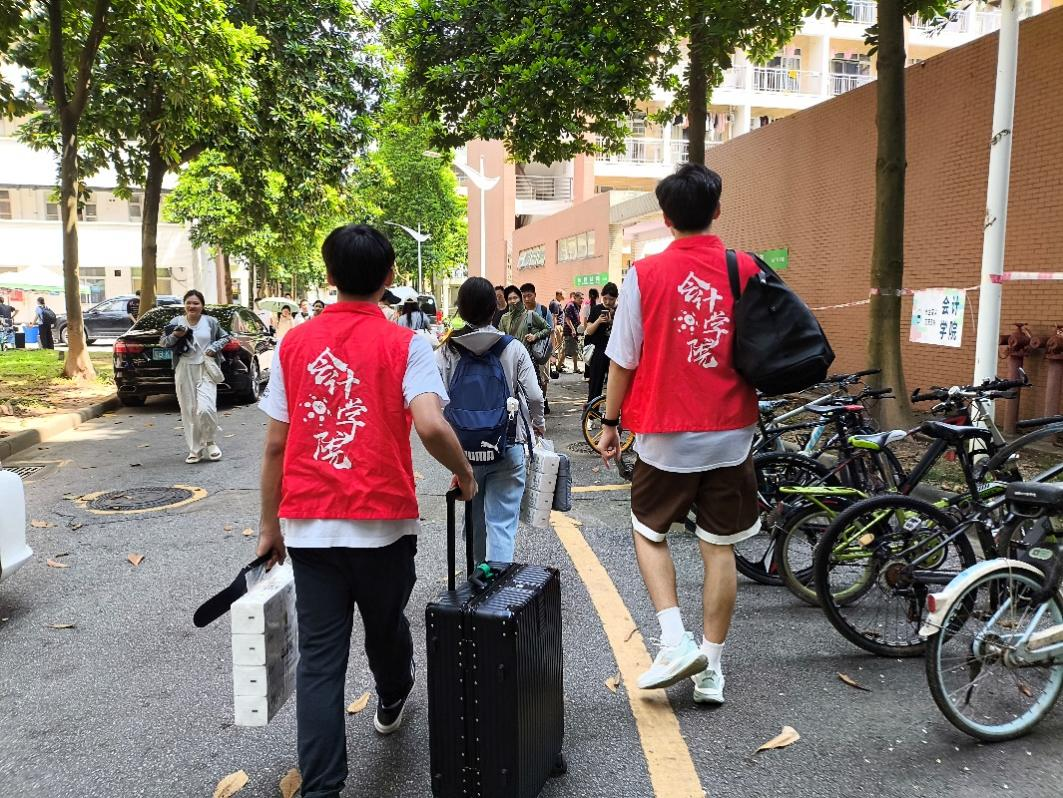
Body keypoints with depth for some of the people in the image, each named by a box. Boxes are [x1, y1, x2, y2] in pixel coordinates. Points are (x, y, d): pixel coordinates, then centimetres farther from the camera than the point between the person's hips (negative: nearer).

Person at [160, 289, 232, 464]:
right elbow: (162, 342, 9)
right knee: (189, 411, 4)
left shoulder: (211, 322, 3)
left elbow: (225, 337, 16)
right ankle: (195, 450, 15)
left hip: (206, 370, -2)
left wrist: (214, 348, -2)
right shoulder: (177, 322, 5)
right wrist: (175, 336, -11)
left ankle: (211, 443, 9)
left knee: (205, 409, -16)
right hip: (184, 371, 2)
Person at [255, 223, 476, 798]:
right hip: (382, 520, -1)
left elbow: (274, 445, 3)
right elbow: (431, 426, -21)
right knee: (384, 626, 24)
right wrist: (464, 474, -2)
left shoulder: (294, 344, 3)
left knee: (318, 658, 8)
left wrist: (270, 524, 12)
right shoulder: (404, 344, -7)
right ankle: (391, 702, 53)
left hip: (308, 525, 1)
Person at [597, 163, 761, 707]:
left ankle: (675, 642, 6)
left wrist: (609, 422, 5)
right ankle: (711, 667, 21)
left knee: (649, 532, 19)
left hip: (666, 436, -2)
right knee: (719, 548, 12)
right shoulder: (746, 270, -2)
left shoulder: (645, 274, -9)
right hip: (731, 432, 3)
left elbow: (623, 360, -5)